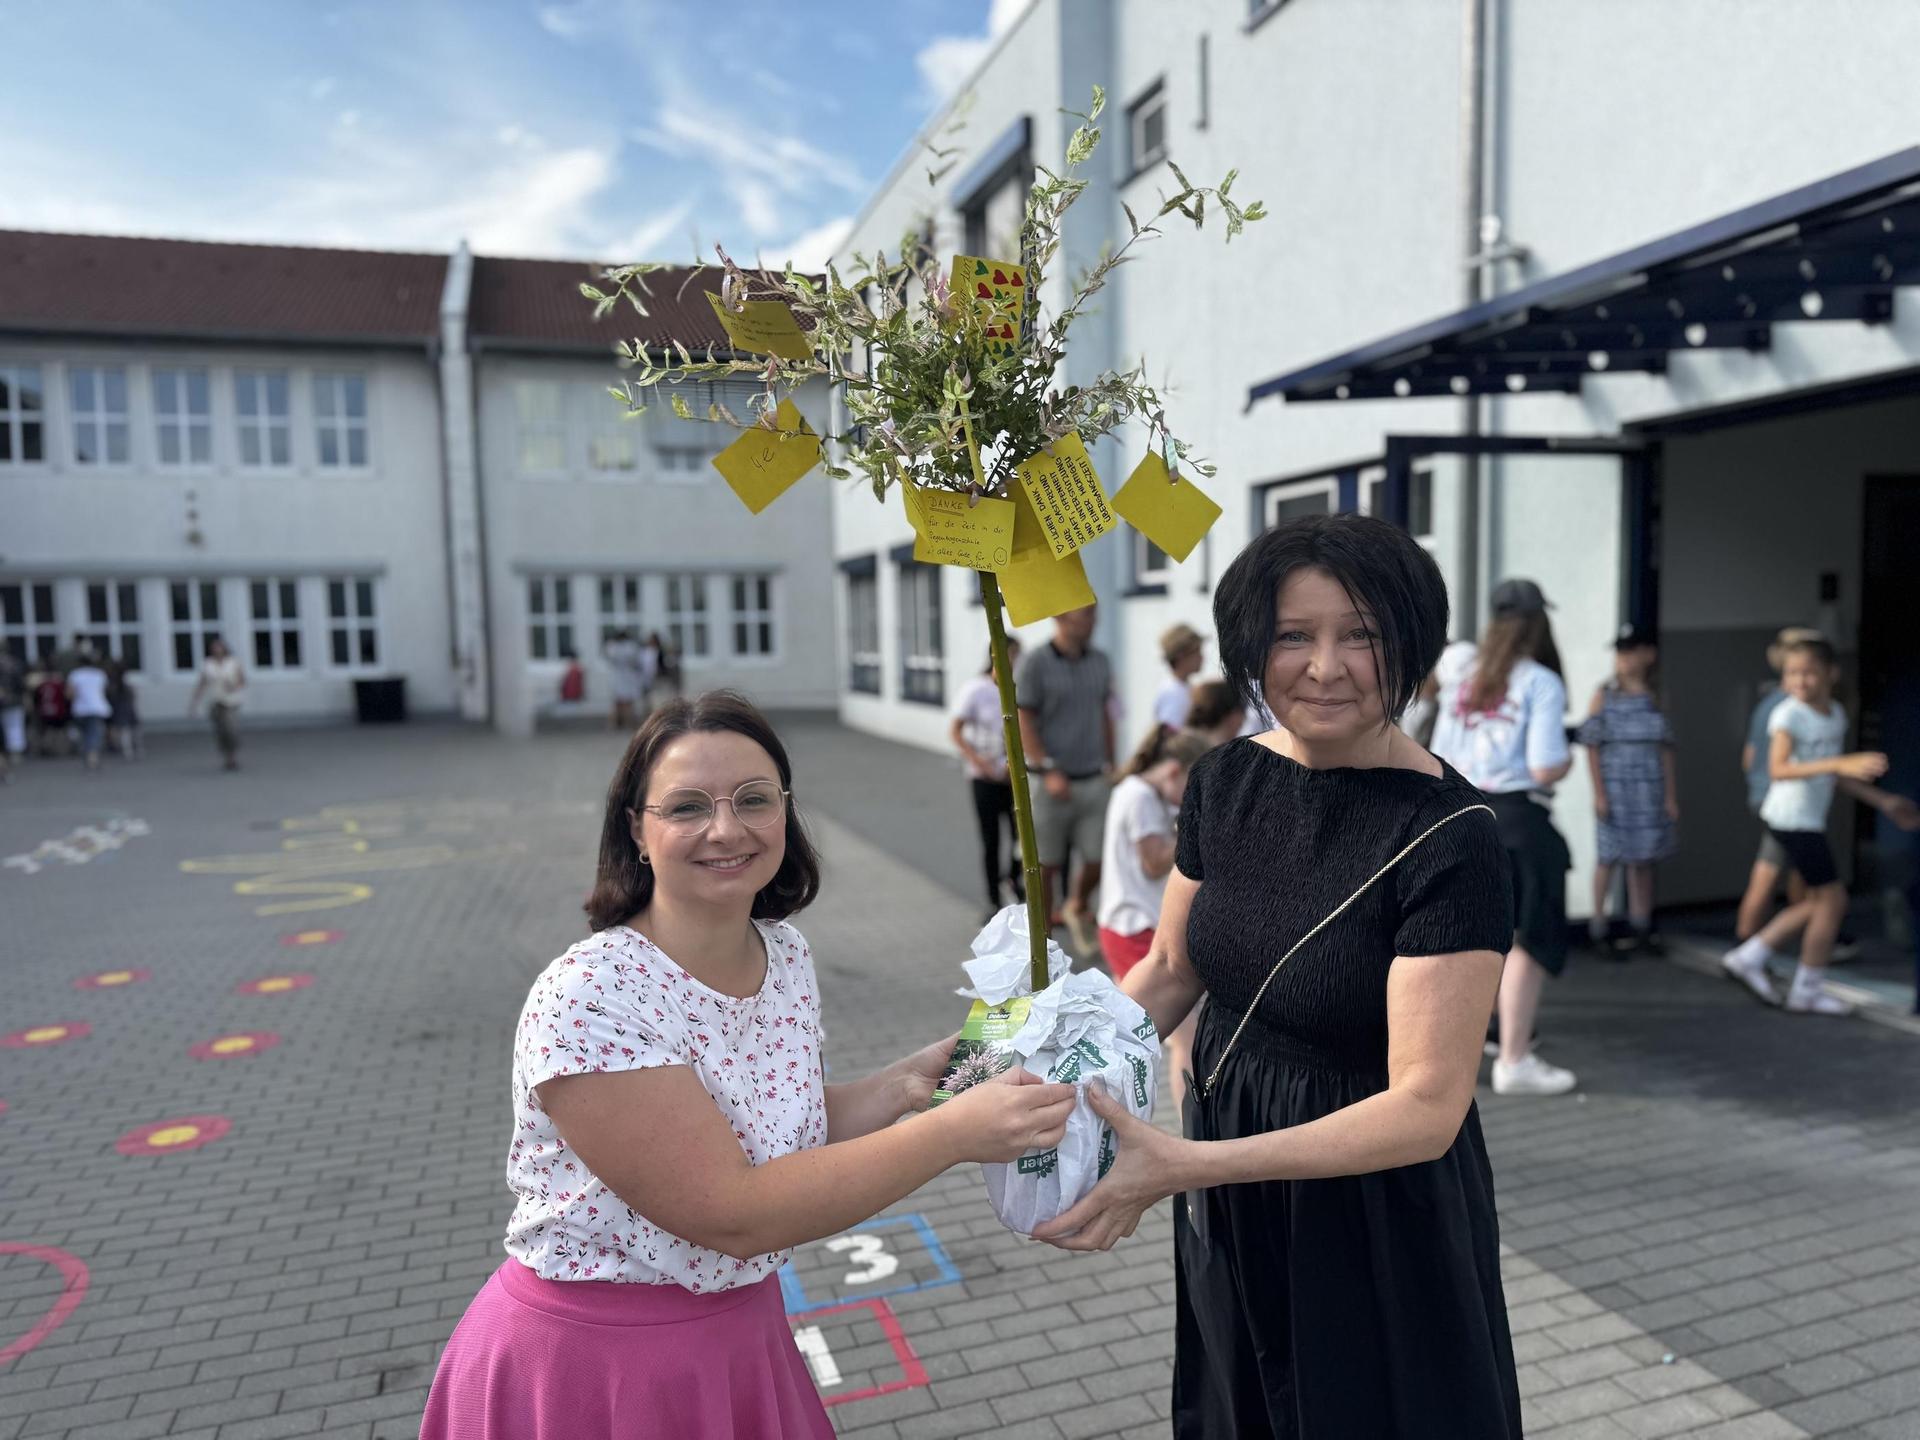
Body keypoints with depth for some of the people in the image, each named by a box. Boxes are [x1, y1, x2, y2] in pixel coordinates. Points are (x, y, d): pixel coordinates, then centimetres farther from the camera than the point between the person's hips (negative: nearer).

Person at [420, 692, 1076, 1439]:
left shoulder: (786, 953, -5)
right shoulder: (588, 997, -27)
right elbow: (732, 1215, -27)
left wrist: (903, 1083, -9)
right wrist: (953, 1130, -29)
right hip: (592, 1372, -6)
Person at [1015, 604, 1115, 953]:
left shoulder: (1099, 661, 8)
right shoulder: (1034, 662, -10)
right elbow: (1023, 722, -11)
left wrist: (1110, 764, 15)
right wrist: (1049, 771, -16)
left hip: (1093, 780, 4)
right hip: (1053, 782, -4)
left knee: (1097, 859, 3)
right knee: (1046, 865, 6)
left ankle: (1078, 908, 34)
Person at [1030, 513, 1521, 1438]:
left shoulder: (1448, 838, -25)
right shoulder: (1227, 781, -7)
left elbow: (1426, 1108, -27)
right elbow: (1169, 971, 4)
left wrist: (1183, 1166, -34)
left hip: (1377, 1213, -5)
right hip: (1230, 1206, 5)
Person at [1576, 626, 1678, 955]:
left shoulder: (1653, 698, 8)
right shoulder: (1604, 695, -1)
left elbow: (1665, 750, 9)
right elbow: (1592, 746, -4)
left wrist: (1671, 797, 5)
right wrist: (1599, 793, -10)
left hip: (1648, 788, 4)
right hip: (1614, 787, -3)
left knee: (1643, 860, 9)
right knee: (1608, 857, -1)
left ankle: (1641, 929, 18)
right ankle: (1599, 930, 7)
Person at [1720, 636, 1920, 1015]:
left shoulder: (1836, 714, 10)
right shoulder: (1788, 714, -16)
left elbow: (1835, 775, 20)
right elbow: (1777, 769, -29)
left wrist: (1884, 801, 19)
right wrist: (1841, 763, -37)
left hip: (1810, 820, 9)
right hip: (1792, 820, -9)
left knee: (1820, 902, 14)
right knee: (1832, 899, -2)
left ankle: (1748, 958, 20)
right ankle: (1807, 991, 11)